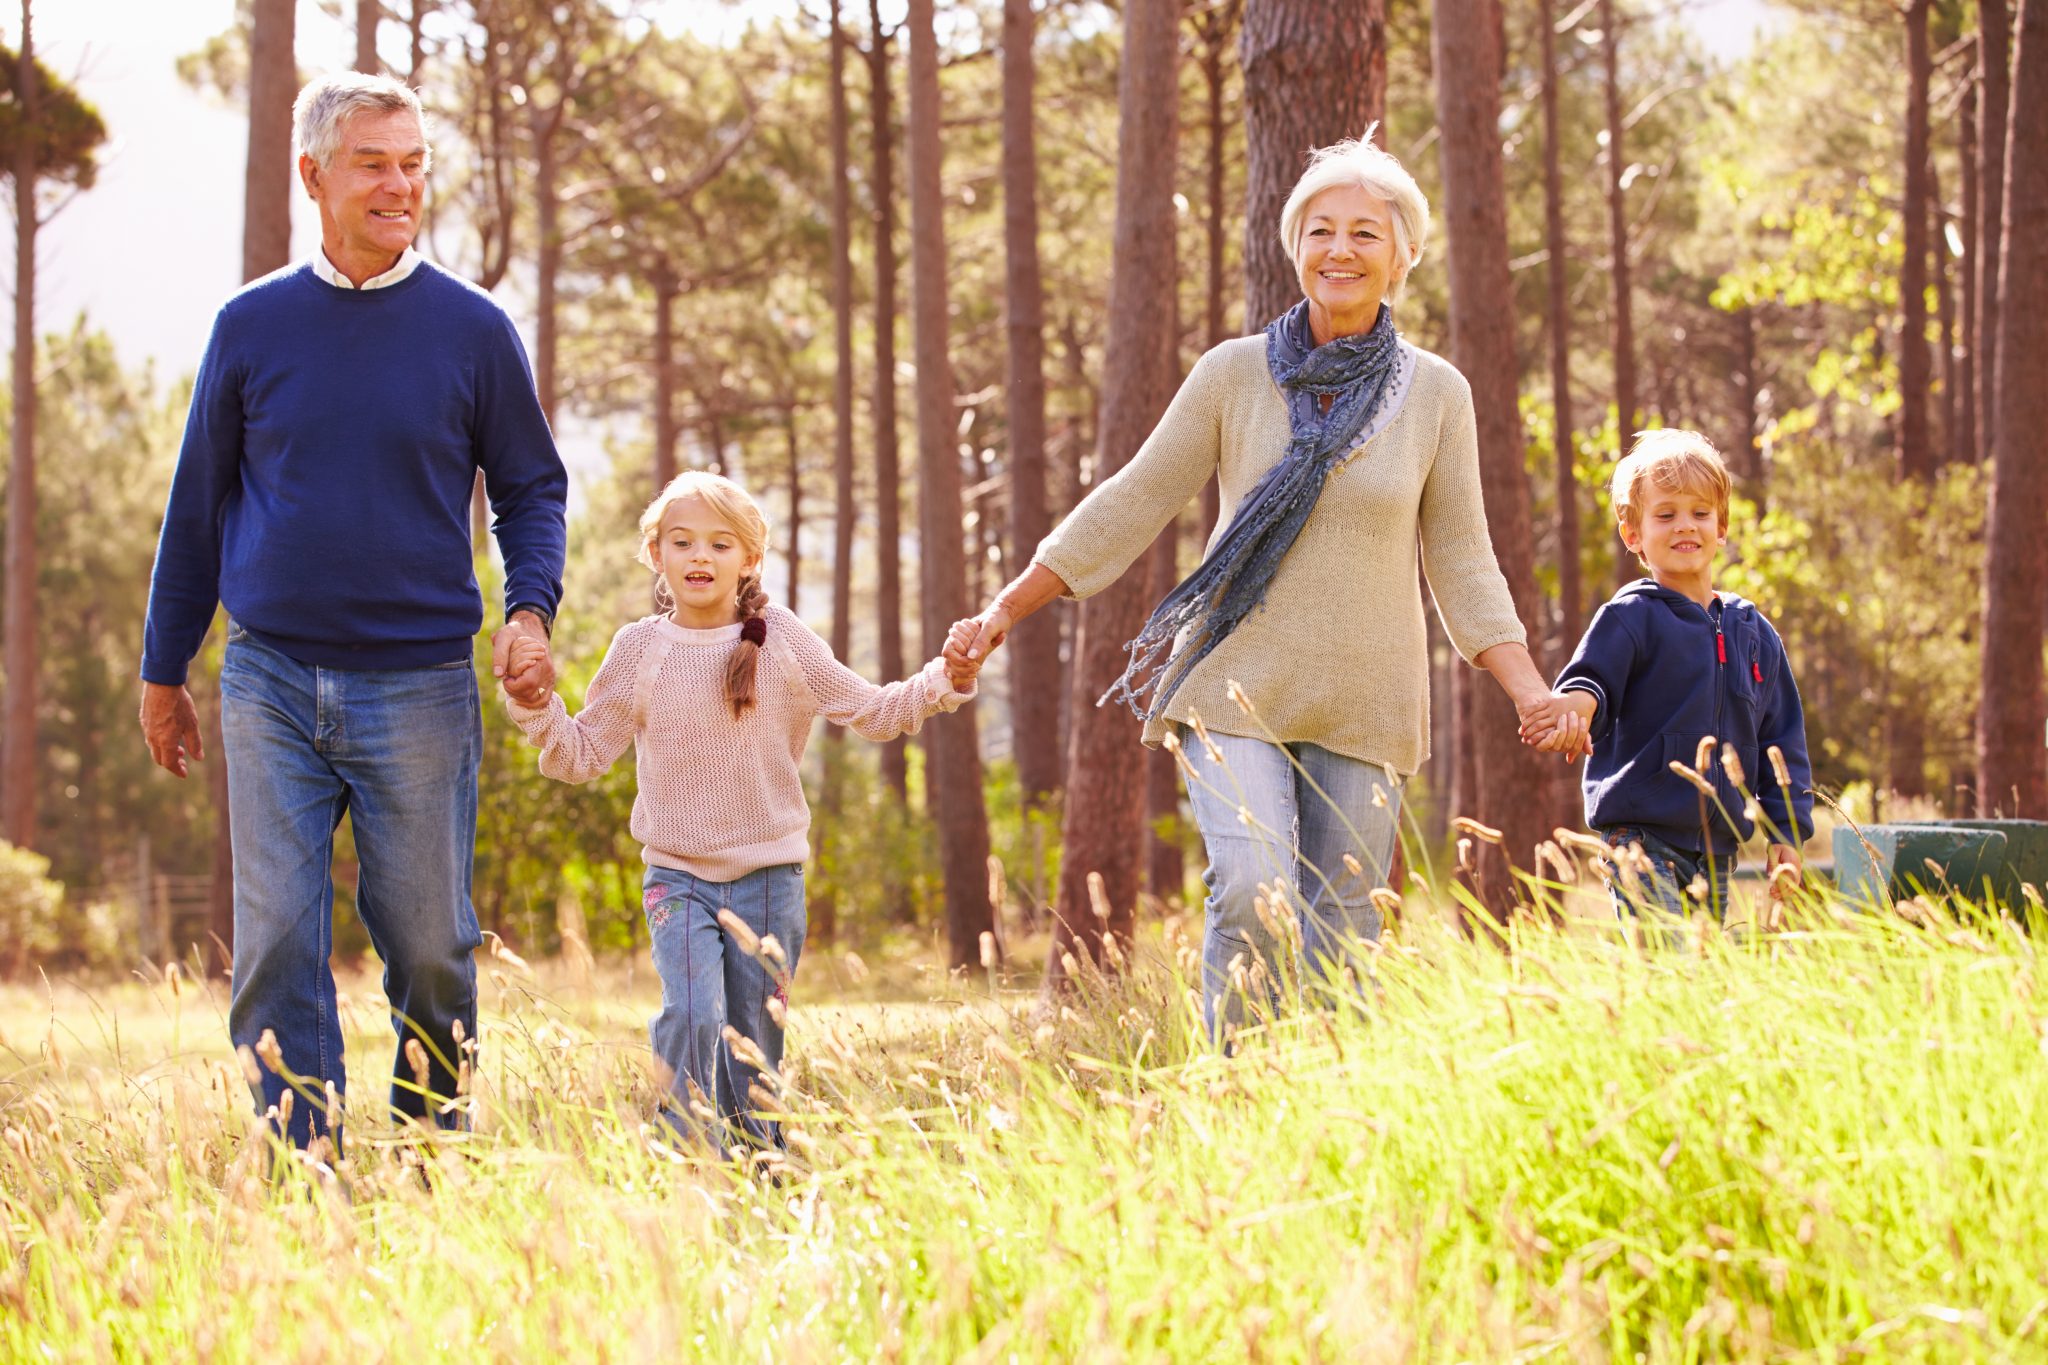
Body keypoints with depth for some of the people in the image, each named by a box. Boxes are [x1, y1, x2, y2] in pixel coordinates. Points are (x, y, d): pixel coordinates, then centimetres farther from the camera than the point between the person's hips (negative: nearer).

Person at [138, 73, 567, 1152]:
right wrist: (163, 671, 14)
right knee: (276, 943, -3)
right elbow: (197, 505, 12)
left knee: (429, 944, 3)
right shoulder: (252, 325, 5)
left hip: (420, 687, -1)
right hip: (273, 685, 1)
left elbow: (531, 489, 10)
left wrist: (531, 610, -8)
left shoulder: (472, 331, 3)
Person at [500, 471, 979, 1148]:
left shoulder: (780, 638, 0)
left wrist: (946, 681, -9)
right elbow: (582, 754, 7)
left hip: (769, 874, 1)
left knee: (755, 1043, 6)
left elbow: (874, 712, 4)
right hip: (678, 874, -1)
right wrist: (534, 705, -9)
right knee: (692, 1016, -23)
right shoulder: (640, 649, 0)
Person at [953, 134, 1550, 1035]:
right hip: (1238, 688, -1)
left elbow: (1462, 562, 8)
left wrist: (1534, 695, -2)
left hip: (1362, 707, 1)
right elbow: (1132, 503, 7)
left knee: (1342, 930, 0)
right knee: (1251, 894, -20)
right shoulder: (1234, 374, 1)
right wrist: (1008, 607, 6)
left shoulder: (1434, 394, 4)